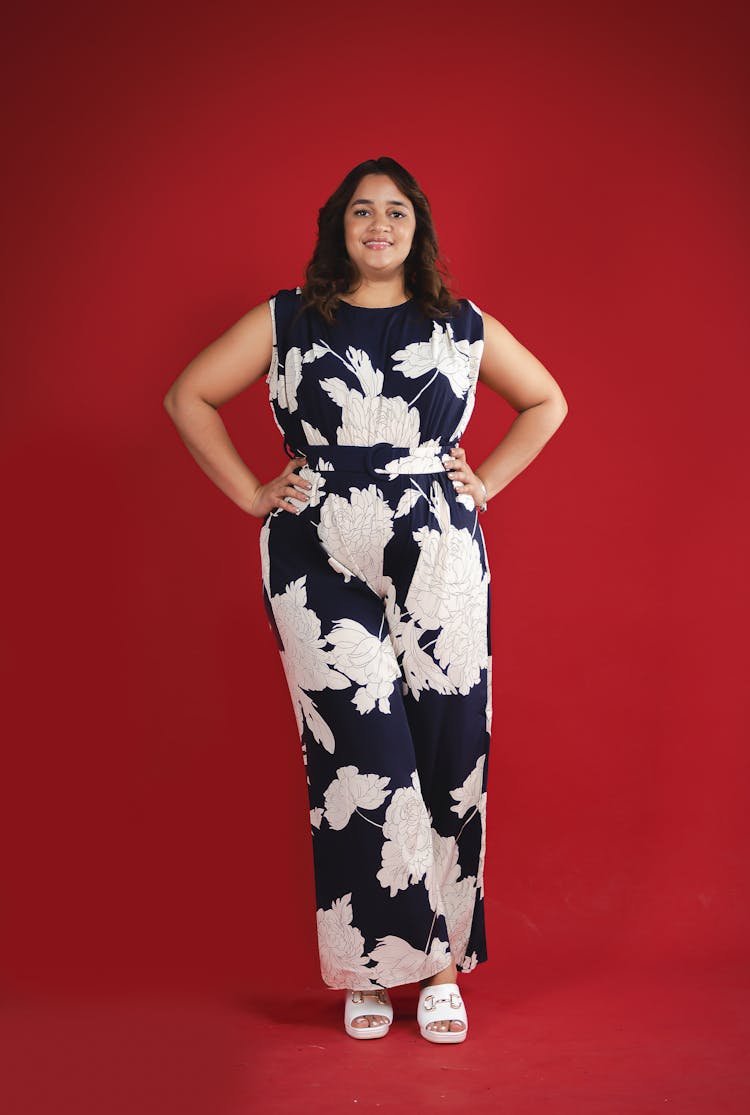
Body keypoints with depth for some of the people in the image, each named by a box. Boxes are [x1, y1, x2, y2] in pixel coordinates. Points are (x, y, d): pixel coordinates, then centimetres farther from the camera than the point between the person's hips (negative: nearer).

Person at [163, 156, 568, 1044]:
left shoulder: (464, 327, 11)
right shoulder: (285, 321, 8)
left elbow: (545, 402, 23)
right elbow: (188, 397, 12)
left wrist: (487, 482, 11)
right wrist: (252, 493, 5)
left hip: (439, 565, 1)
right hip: (321, 565, -1)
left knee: (447, 760, 0)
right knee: (360, 762, -5)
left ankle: (442, 966, 12)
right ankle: (368, 968, 7)